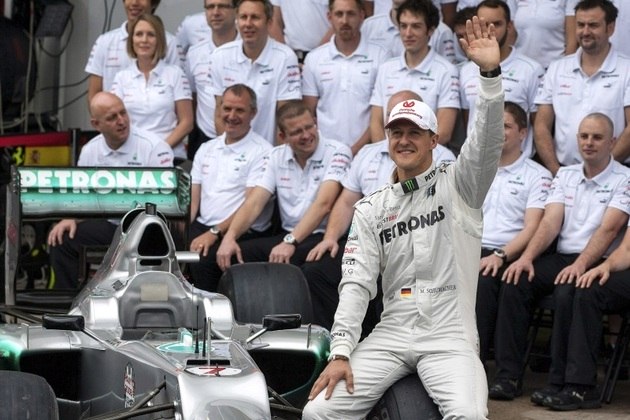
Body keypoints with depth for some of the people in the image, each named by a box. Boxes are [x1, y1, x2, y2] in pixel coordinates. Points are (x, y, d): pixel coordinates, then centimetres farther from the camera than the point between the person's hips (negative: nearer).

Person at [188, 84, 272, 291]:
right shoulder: (207, 149, 19)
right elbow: (192, 199, 16)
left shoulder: (261, 152, -3)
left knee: (201, 262, -32)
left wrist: (214, 233, -17)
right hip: (202, 227, 5)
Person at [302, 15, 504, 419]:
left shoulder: (456, 185, 7)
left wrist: (490, 73, -28)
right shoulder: (371, 208, 14)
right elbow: (356, 283, 5)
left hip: (449, 337, -3)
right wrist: (340, 353, -8)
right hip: (392, 334, 3)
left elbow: (488, 143, -14)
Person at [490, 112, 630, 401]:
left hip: (599, 262, -5)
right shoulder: (566, 175, 18)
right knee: (515, 283, -21)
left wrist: (581, 264, -26)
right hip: (561, 257, 5)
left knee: (567, 293, -35)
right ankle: (508, 376, -20)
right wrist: (526, 257, -11)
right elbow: (551, 222, 6)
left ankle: (561, 383, -26)